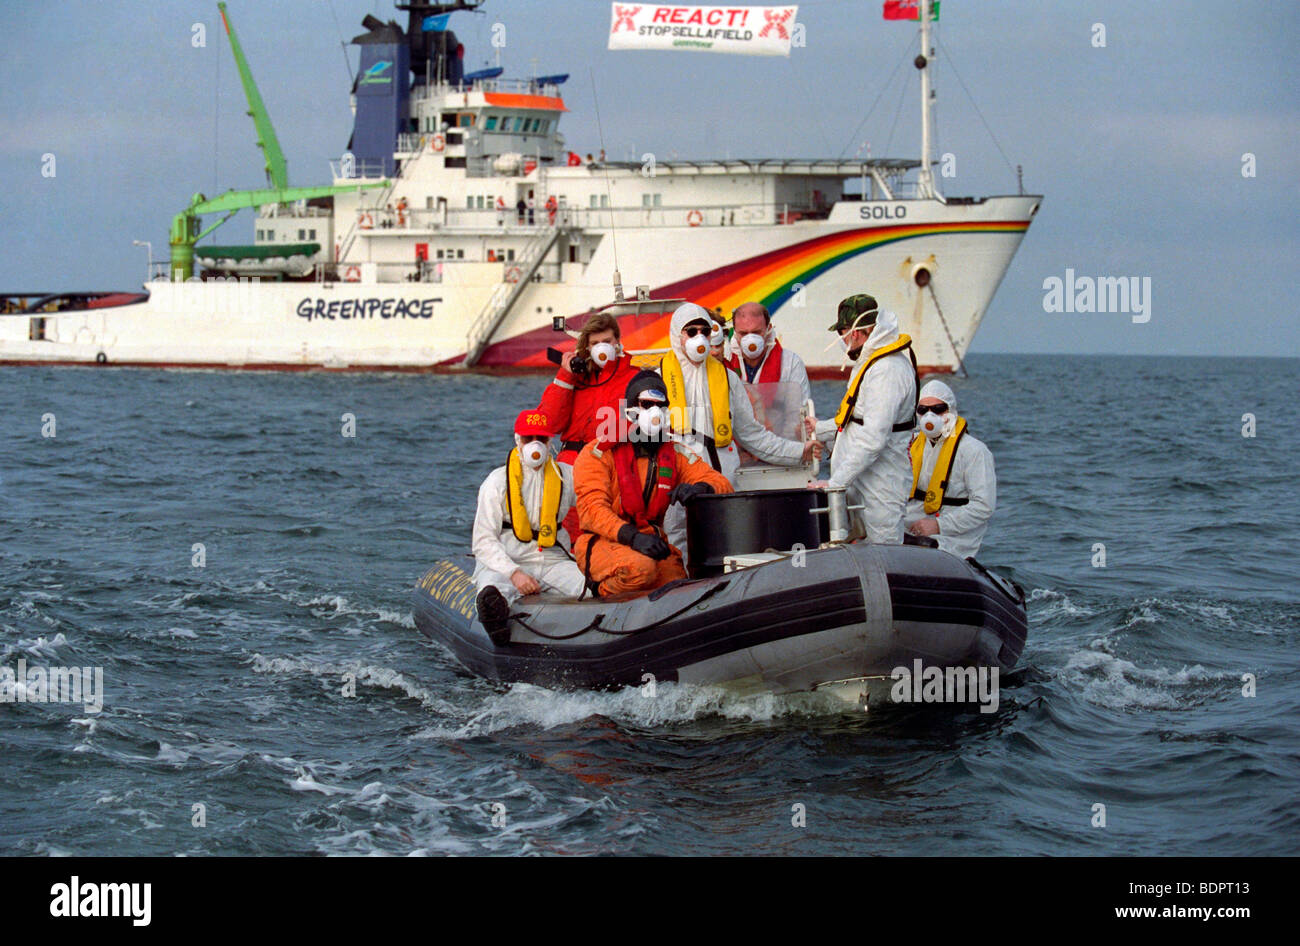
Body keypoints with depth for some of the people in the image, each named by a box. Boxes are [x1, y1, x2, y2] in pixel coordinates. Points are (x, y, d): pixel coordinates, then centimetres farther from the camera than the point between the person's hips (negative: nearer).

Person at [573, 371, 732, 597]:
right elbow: (592, 509, -14)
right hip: (602, 542, -4)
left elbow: (722, 484, 8)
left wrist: (700, 488, -19)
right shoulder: (599, 453, -3)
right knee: (640, 568, -37)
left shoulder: (674, 454, 12)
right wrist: (632, 536, -31)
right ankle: (603, 591, -6)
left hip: (651, 544, 4)